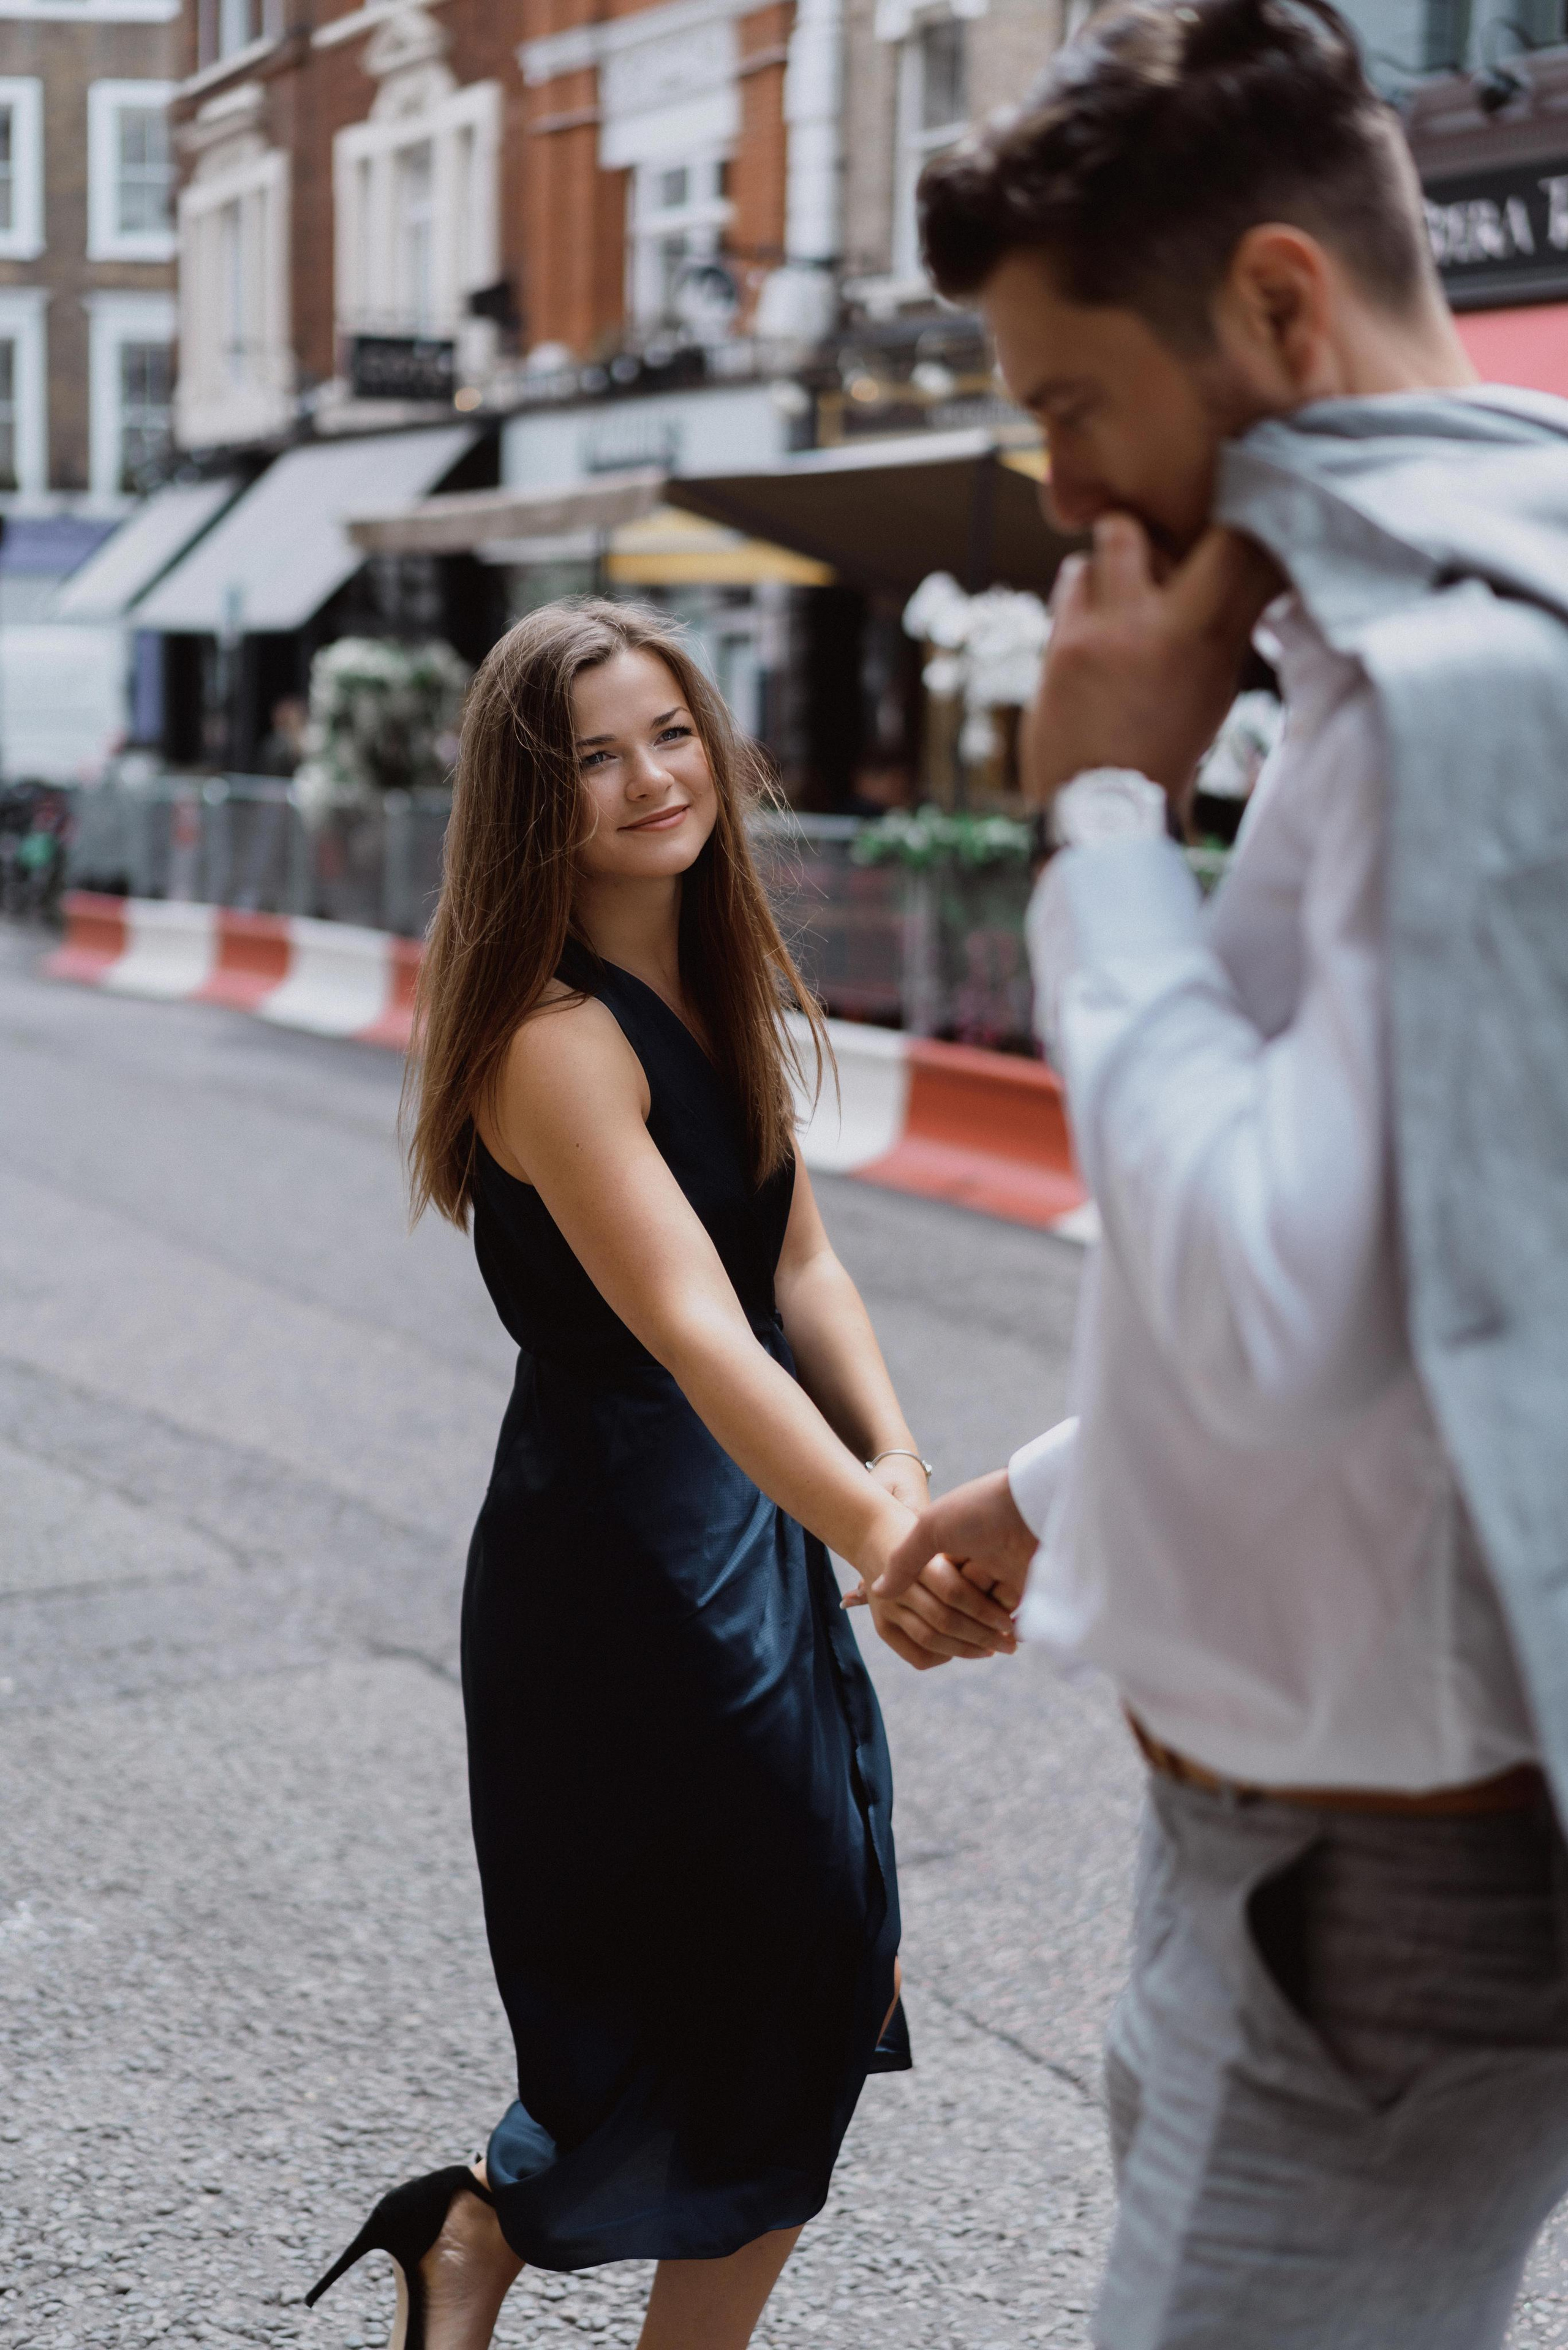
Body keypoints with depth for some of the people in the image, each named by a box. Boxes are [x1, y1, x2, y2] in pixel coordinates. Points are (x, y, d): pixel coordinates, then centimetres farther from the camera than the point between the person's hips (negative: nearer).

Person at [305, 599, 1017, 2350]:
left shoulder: (715, 983, 5)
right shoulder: (555, 1038, -23)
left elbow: (797, 1258, 3)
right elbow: (690, 1324, -35)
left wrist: (894, 1459, -14)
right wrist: (877, 1540, -48)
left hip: (751, 1521, 9)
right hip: (618, 1551, -9)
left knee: (807, 1972, 16)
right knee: (720, 1994, 3)